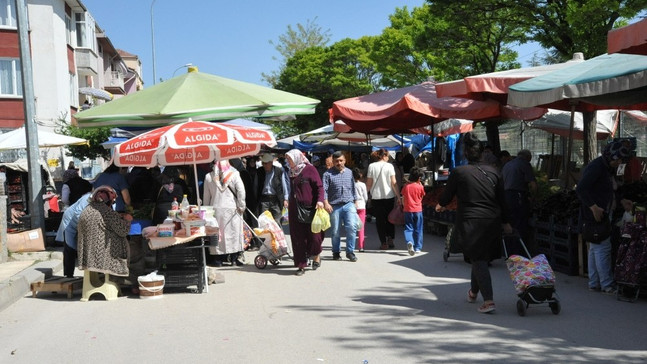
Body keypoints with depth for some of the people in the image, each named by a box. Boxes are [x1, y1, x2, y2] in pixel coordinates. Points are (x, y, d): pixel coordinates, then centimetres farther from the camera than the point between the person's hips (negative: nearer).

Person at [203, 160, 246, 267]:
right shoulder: (234, 175, -3)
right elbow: (241, 191, -9)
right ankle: (234, 257, 3)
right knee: (233, 232, 3)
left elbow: (206, 196, 8)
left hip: (215, 209, 2)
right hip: (231, 209, -2)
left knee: (216, 234, 6)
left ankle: (218, 258, 7)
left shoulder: (209, 177, 4)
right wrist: (241, 206, -1)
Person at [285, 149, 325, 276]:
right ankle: (301, 265, 10)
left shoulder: (309, 169, -5)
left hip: (309, 208, -5)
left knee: (314, 234, -2)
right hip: (294, 210, 5)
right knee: (298, 237, 3)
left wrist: (320, 200, -22)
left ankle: (316, 255, 26)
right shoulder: (291, 172, 13)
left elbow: (319, 186, -9)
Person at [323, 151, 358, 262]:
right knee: (335, 231, 5)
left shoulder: (349, 172, 13)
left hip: (349, 204, 2)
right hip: (335, 206, -2)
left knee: (351, 227, -13)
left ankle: (350, 252, -2)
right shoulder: (328, 174, 0)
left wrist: (355, 202, 20)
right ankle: (336, 252, 22)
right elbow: (324, 190, -7)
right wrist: (326, 203, -19)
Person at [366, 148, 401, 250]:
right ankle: (390, 239, 8)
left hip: (376, 197, 0)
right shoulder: (389, 166, -5)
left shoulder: (371, 166, -3)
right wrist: (398, 196, -1)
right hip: (389, 196, 0)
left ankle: (384, 243, 4)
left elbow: (369, 183, -2)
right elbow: (394, 183, -6)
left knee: (380, 220, 6)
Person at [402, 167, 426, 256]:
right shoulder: (420, 187, -6)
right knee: (418, 230, 9)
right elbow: (422, 196, 11)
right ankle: (417, 248, 12)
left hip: (407, 210, 1)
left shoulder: (406, 186, 0)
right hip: (418, 210, -1)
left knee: (408, 228, 3)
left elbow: (403, 199, 6)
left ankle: (409, 242, -24)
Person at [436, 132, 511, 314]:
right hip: (492, 221, 4)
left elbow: (447, 196, 4)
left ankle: (488, 300, -11)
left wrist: (440, 204, 28)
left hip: (470, 222, -4)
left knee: (478, 259, -1)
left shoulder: (458, 172, -7)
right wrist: (505, 222, 20)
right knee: (482, 257, 20)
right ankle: (473, 292, 37)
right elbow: (501, 199, 9)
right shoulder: (493, 171, 4)